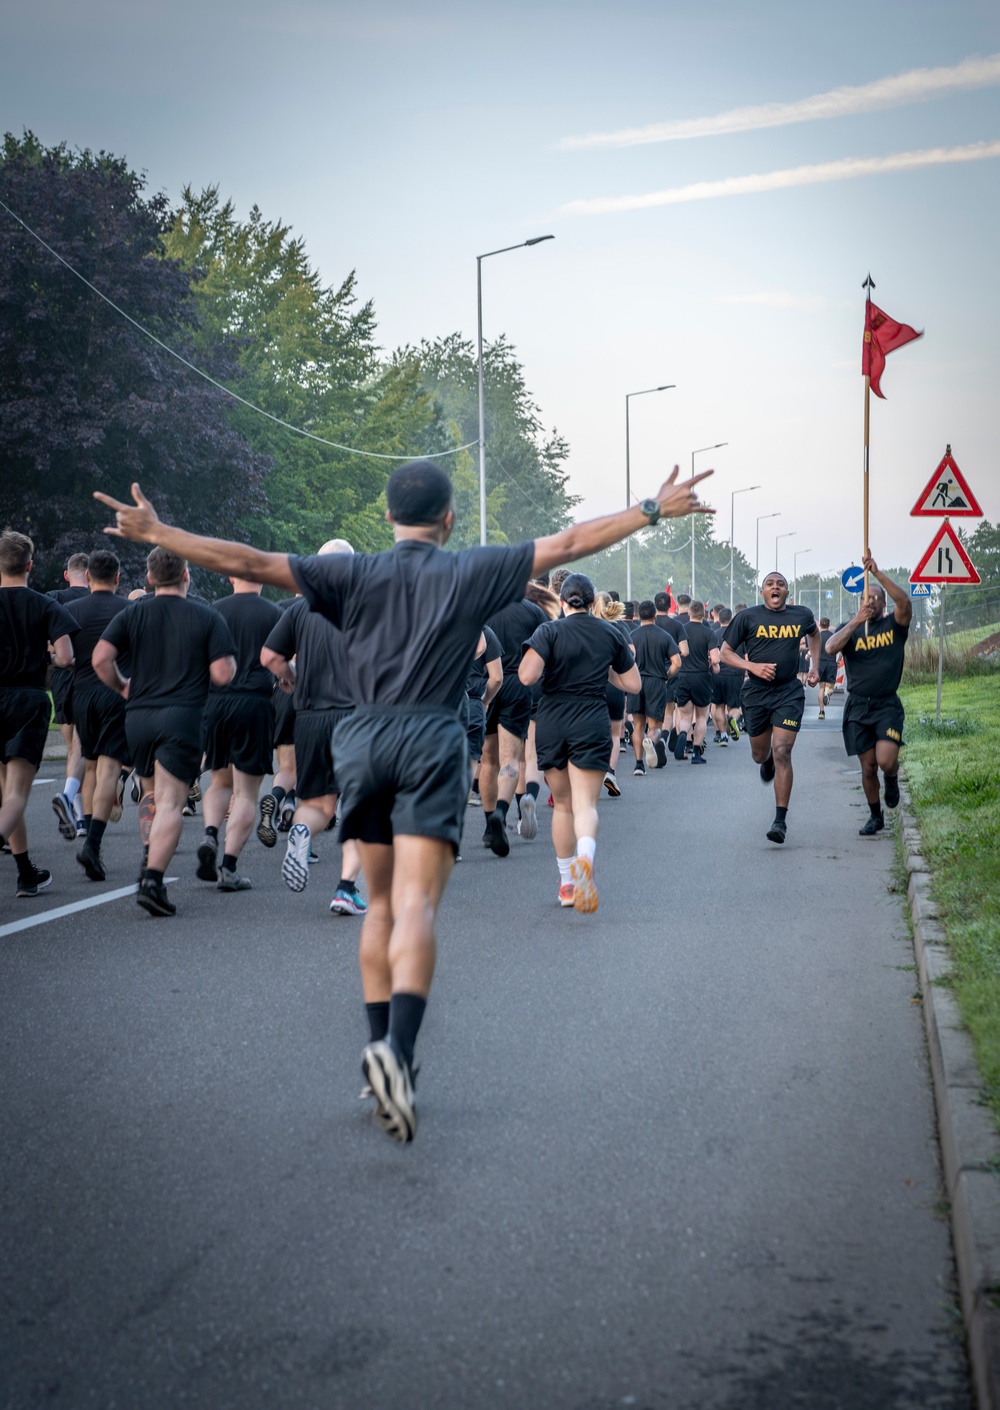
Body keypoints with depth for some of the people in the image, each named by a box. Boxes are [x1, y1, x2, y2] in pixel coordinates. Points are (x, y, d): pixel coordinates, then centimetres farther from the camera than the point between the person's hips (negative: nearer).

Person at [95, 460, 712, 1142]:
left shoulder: (353, 574, 8)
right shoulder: (472, 572, 6)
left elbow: (249, 562, 3)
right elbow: (569, 543, 8)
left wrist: (155, 533, 10)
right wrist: (655, 510, 16)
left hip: (364, 739, 2)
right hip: (433, 739, -2)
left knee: (382, 905, 16)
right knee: (417, 908, -12)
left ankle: (382, 1046, 13)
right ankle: (397, 1050, -30)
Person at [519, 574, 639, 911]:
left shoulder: (549, 632, -4)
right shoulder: (611, 634, 6)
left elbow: (527, 676, -17)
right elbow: (634, 684, 12)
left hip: (551, 721, 0)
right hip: (591, 723, 0)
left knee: (562, 804, 15)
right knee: (585, 804, -8)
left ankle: (567, 883, 20)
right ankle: (584, 857, -40)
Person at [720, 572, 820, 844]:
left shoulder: (802, 616, 3)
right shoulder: (748, 617, -4)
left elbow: (814, 634, 27)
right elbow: (724, 653, -3)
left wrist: (814, 666, 17)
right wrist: (753, 666, -17)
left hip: (789, 692, -1)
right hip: (756, 692, 1)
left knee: (782, 752, -13)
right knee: (760, 754, 15)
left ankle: (780, 820, -12)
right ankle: (767, 762, 56)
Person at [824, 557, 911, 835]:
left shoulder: (894, 625, 3)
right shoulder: (850, 629, 7)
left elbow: (904, 601, -19)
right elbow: (830, 648, -14)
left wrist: (877, 573, -22)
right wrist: (856, 621, -20)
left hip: (887, 705, -2)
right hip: (858, 707, 2)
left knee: (886, 761, -19)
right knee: (868, 767, 4)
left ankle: (892, 780, 18)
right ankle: (875, 817, 24)